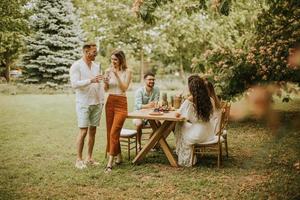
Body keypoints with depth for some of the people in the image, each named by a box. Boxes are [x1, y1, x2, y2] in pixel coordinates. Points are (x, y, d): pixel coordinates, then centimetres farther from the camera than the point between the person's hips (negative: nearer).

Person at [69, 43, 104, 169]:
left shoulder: (96, 66, 14)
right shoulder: (76, 66, -5)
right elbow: (74, 84, -15)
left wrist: (102, 99, 12)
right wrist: (90, 80, -25)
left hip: (97, 103, 6)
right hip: (84, 103, -6)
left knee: (93, 131, 7)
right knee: (83, 131, -7)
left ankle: (89, 158, 16)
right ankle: (79, 160, 3)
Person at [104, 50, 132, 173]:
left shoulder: (127, 72, -4)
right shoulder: (108, 71, 6)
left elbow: (124, 88, -13)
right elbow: (106, 89, 7)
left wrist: (117, 75, -21)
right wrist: (106, 82, -14)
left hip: (121, 103, -5)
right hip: (110, 102, 5)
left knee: (114, 132, -13)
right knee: (110, 131, 9)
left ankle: (110, 163, -13)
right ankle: (118, 156, 25)